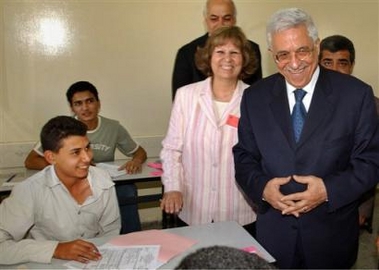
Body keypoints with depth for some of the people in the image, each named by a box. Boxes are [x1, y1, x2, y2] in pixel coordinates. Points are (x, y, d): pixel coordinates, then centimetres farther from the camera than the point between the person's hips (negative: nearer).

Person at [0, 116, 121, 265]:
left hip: (95, 262, 1)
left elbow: (111, 231, 3)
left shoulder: (103, 181, -8)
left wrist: (100, 259, -13)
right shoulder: (30, 191, -18)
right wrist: (55, 249, -28)